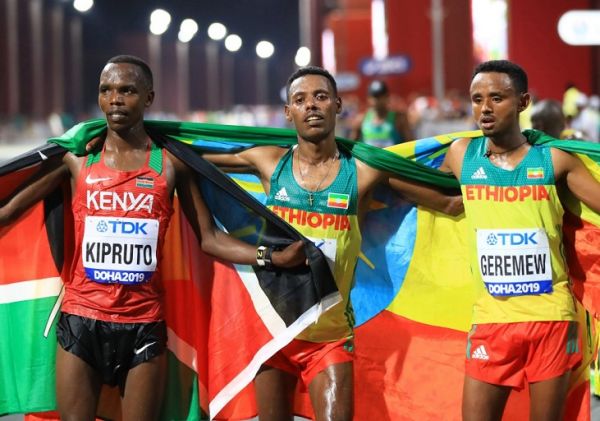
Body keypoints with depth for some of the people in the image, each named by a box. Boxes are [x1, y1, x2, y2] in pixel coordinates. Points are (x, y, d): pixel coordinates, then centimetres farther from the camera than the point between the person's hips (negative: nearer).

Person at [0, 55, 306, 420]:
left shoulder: (170, 162, 3)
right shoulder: (77, 158, 3)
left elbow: (209, 239, 4)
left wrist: (272, 258, -6)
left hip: (144, 322, 0)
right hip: (81, 318, 0)